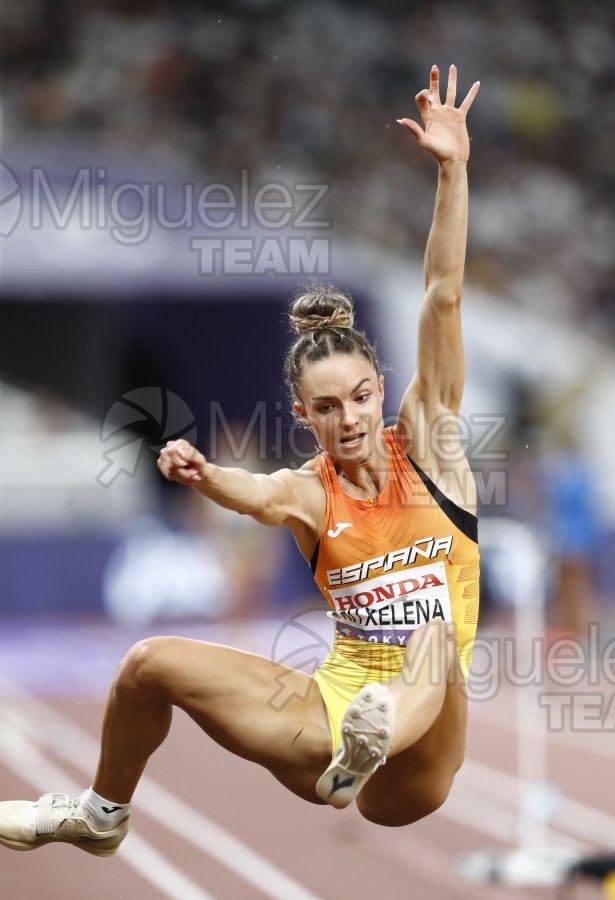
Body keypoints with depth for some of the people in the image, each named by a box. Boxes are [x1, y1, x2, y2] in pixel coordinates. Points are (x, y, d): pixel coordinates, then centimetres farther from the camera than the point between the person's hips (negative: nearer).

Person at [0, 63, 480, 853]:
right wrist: (200, 475, -45)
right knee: (151, 663, -5)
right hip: (328, 706, 3)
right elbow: (253, 494, -23)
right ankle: (103, 814, 19)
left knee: (436, 637, -34)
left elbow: (443, 298, -9)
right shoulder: (308, 493, 2)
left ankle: (374, 747, -67)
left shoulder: (423, 445, -1)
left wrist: (452, 169, -15)